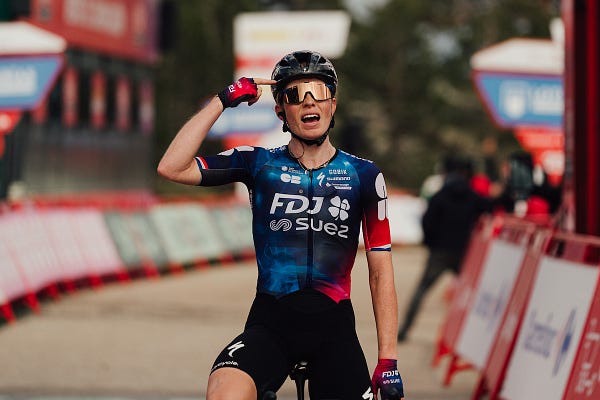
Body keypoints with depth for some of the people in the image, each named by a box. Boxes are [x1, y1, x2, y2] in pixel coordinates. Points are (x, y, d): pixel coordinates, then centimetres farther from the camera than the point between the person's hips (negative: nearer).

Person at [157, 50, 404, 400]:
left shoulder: (363, 175, 4)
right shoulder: (260, 164, 4)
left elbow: (381, 271, 4)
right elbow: (172, 167, -7)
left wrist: (388, 360, -2)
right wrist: (223, 101, -8)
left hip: (333, 329, 1)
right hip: (270, 322, -1)